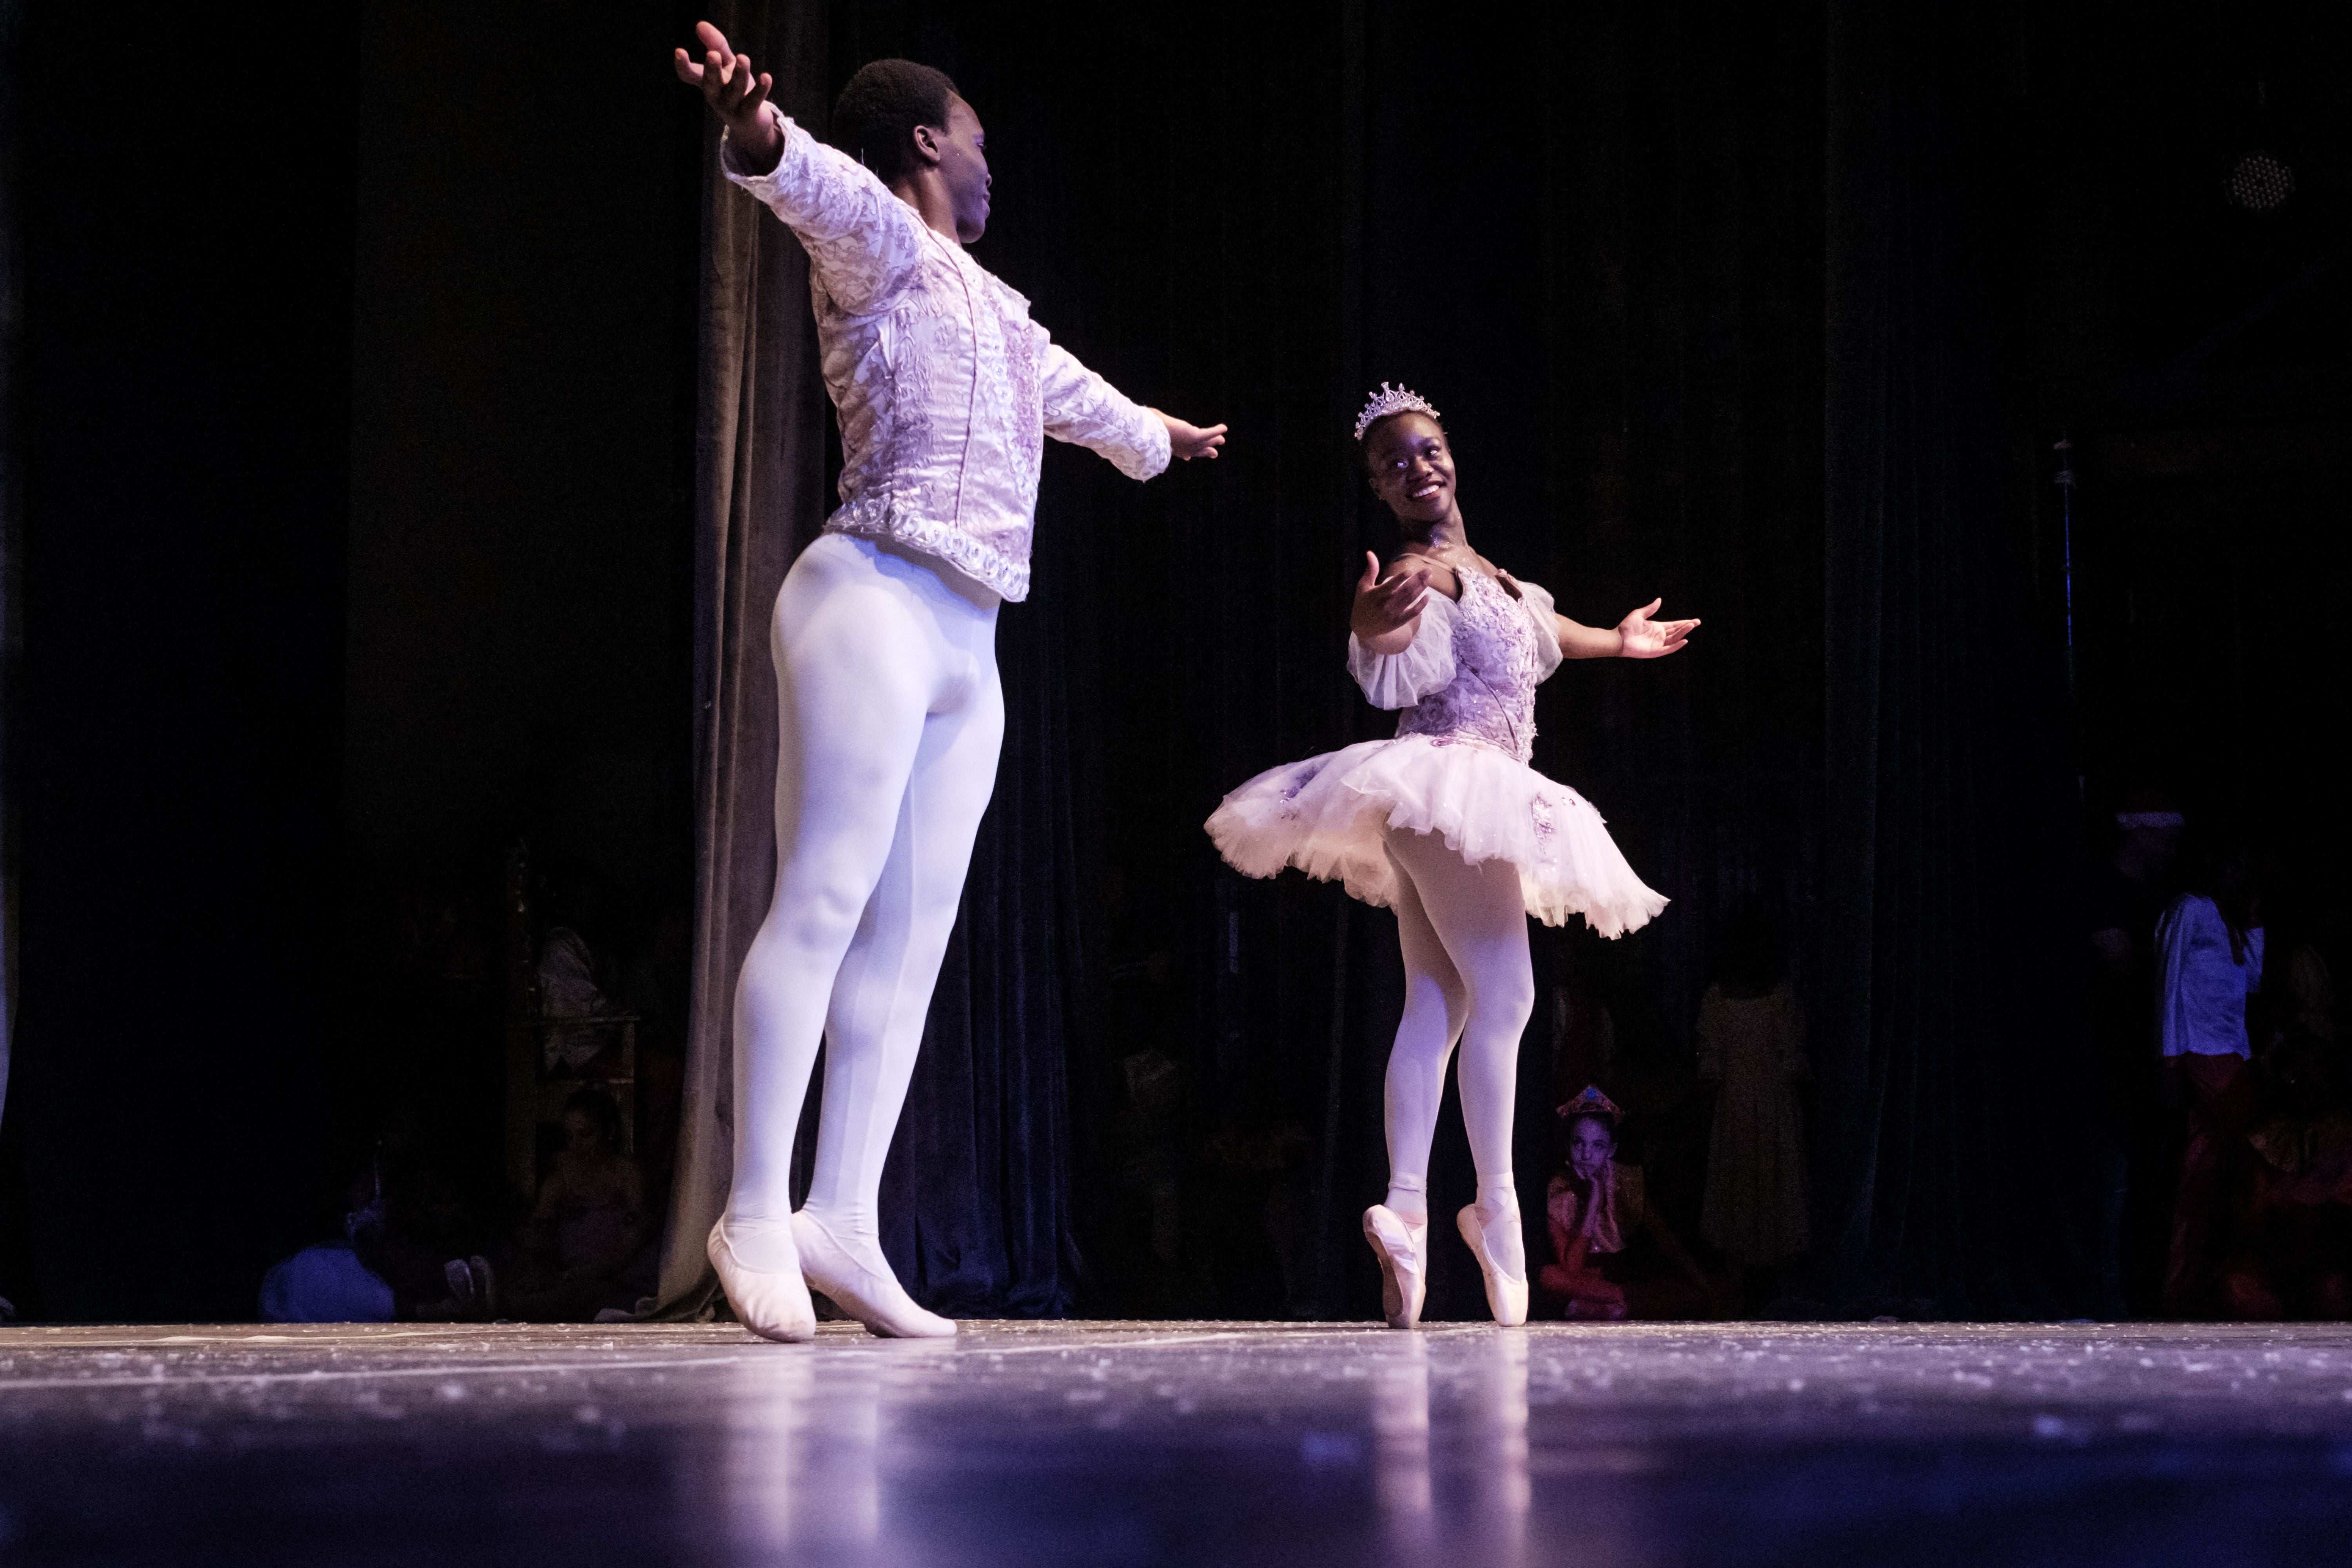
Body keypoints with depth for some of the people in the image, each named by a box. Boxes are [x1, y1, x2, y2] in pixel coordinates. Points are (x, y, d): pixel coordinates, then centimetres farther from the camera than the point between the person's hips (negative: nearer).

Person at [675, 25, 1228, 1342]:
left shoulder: (992, 304, 27)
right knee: (824, 902, -14)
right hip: (878, 604, -9)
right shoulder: (880, 247, 1)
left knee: (915, 932, 1)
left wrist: (1159, 437, 66)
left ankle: (843, 1219, -1)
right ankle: (757, 1213, -16)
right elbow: (824, 185, -22)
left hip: (967, 646, 9)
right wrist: (757, 130, -45)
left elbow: (1072, 394, 47)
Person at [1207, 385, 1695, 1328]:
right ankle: (1497, 1211, -10)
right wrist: (1367, 623, -58)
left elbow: (1526, 629, 40)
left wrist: (1619, 641, 56)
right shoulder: (1420, 571, -12)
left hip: (1459, 806, 10)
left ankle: (1406, 1207, -4)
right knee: (1502, 996, -12)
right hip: (1449, 782, -10)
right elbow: (1386, 655, -33)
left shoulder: (1478, 571, 18)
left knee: (1435, 1008, 2)